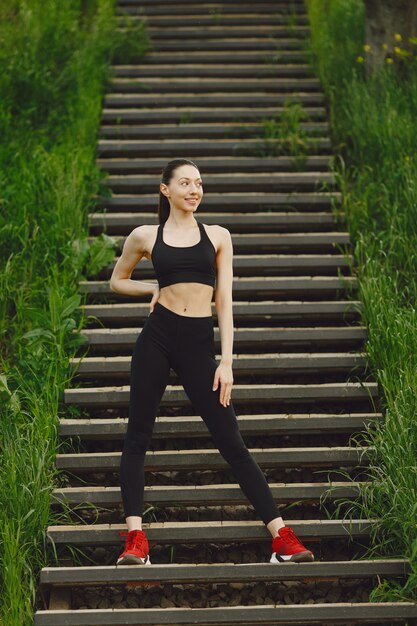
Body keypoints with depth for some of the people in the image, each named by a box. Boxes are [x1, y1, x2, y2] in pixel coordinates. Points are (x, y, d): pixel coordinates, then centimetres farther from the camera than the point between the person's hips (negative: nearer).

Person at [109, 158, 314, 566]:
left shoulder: (217, 236, 8)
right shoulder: (145, 236, 7)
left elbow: (224, 301, 5)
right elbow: (117, 282, 22)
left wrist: (226, 362, -2)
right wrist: (154, 288, 4)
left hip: (199, 342, 0)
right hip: (157, 337, 1)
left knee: (230, 441, -2)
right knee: (138, 435, 1)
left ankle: (282, 536, -1)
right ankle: (134, 538, 7)